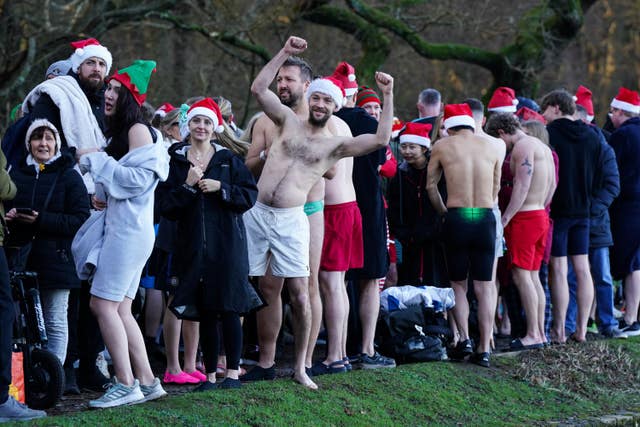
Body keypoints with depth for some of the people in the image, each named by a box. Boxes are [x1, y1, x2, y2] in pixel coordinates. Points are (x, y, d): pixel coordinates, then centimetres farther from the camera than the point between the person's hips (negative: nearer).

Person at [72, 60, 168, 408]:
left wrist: (95, 159, -15)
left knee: (103, 304, -12)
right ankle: (147, 381, 9)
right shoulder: (118, 132, 20)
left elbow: (138, 177, -20)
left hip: (129, 229, -10)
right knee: (119, 309, 7)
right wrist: (104, 198, 15)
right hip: (118, 225, 10)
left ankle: (126, 384, -12)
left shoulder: (138, 129, -9)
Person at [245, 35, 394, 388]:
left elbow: (381, 139, -6)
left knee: (300, 294, -6)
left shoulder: (336, 144, 6)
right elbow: (258, 89, 3)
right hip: (256, 213, 1)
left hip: (291, 220, -1)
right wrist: (285, 53, -1)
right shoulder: (289, 122, 11)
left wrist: (387, 96, -7)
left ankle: (300, 367, 4)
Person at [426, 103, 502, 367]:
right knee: (485, 287, 6)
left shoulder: (442, 147, 4)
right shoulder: (491, 148, 10)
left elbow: (431, 185, 13)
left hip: (456, 217, -1)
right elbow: (495, 189, 15)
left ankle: (464, 338, -1)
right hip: (486, 218, 2)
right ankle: (484, 349, 2)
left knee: (458, 283, 13)